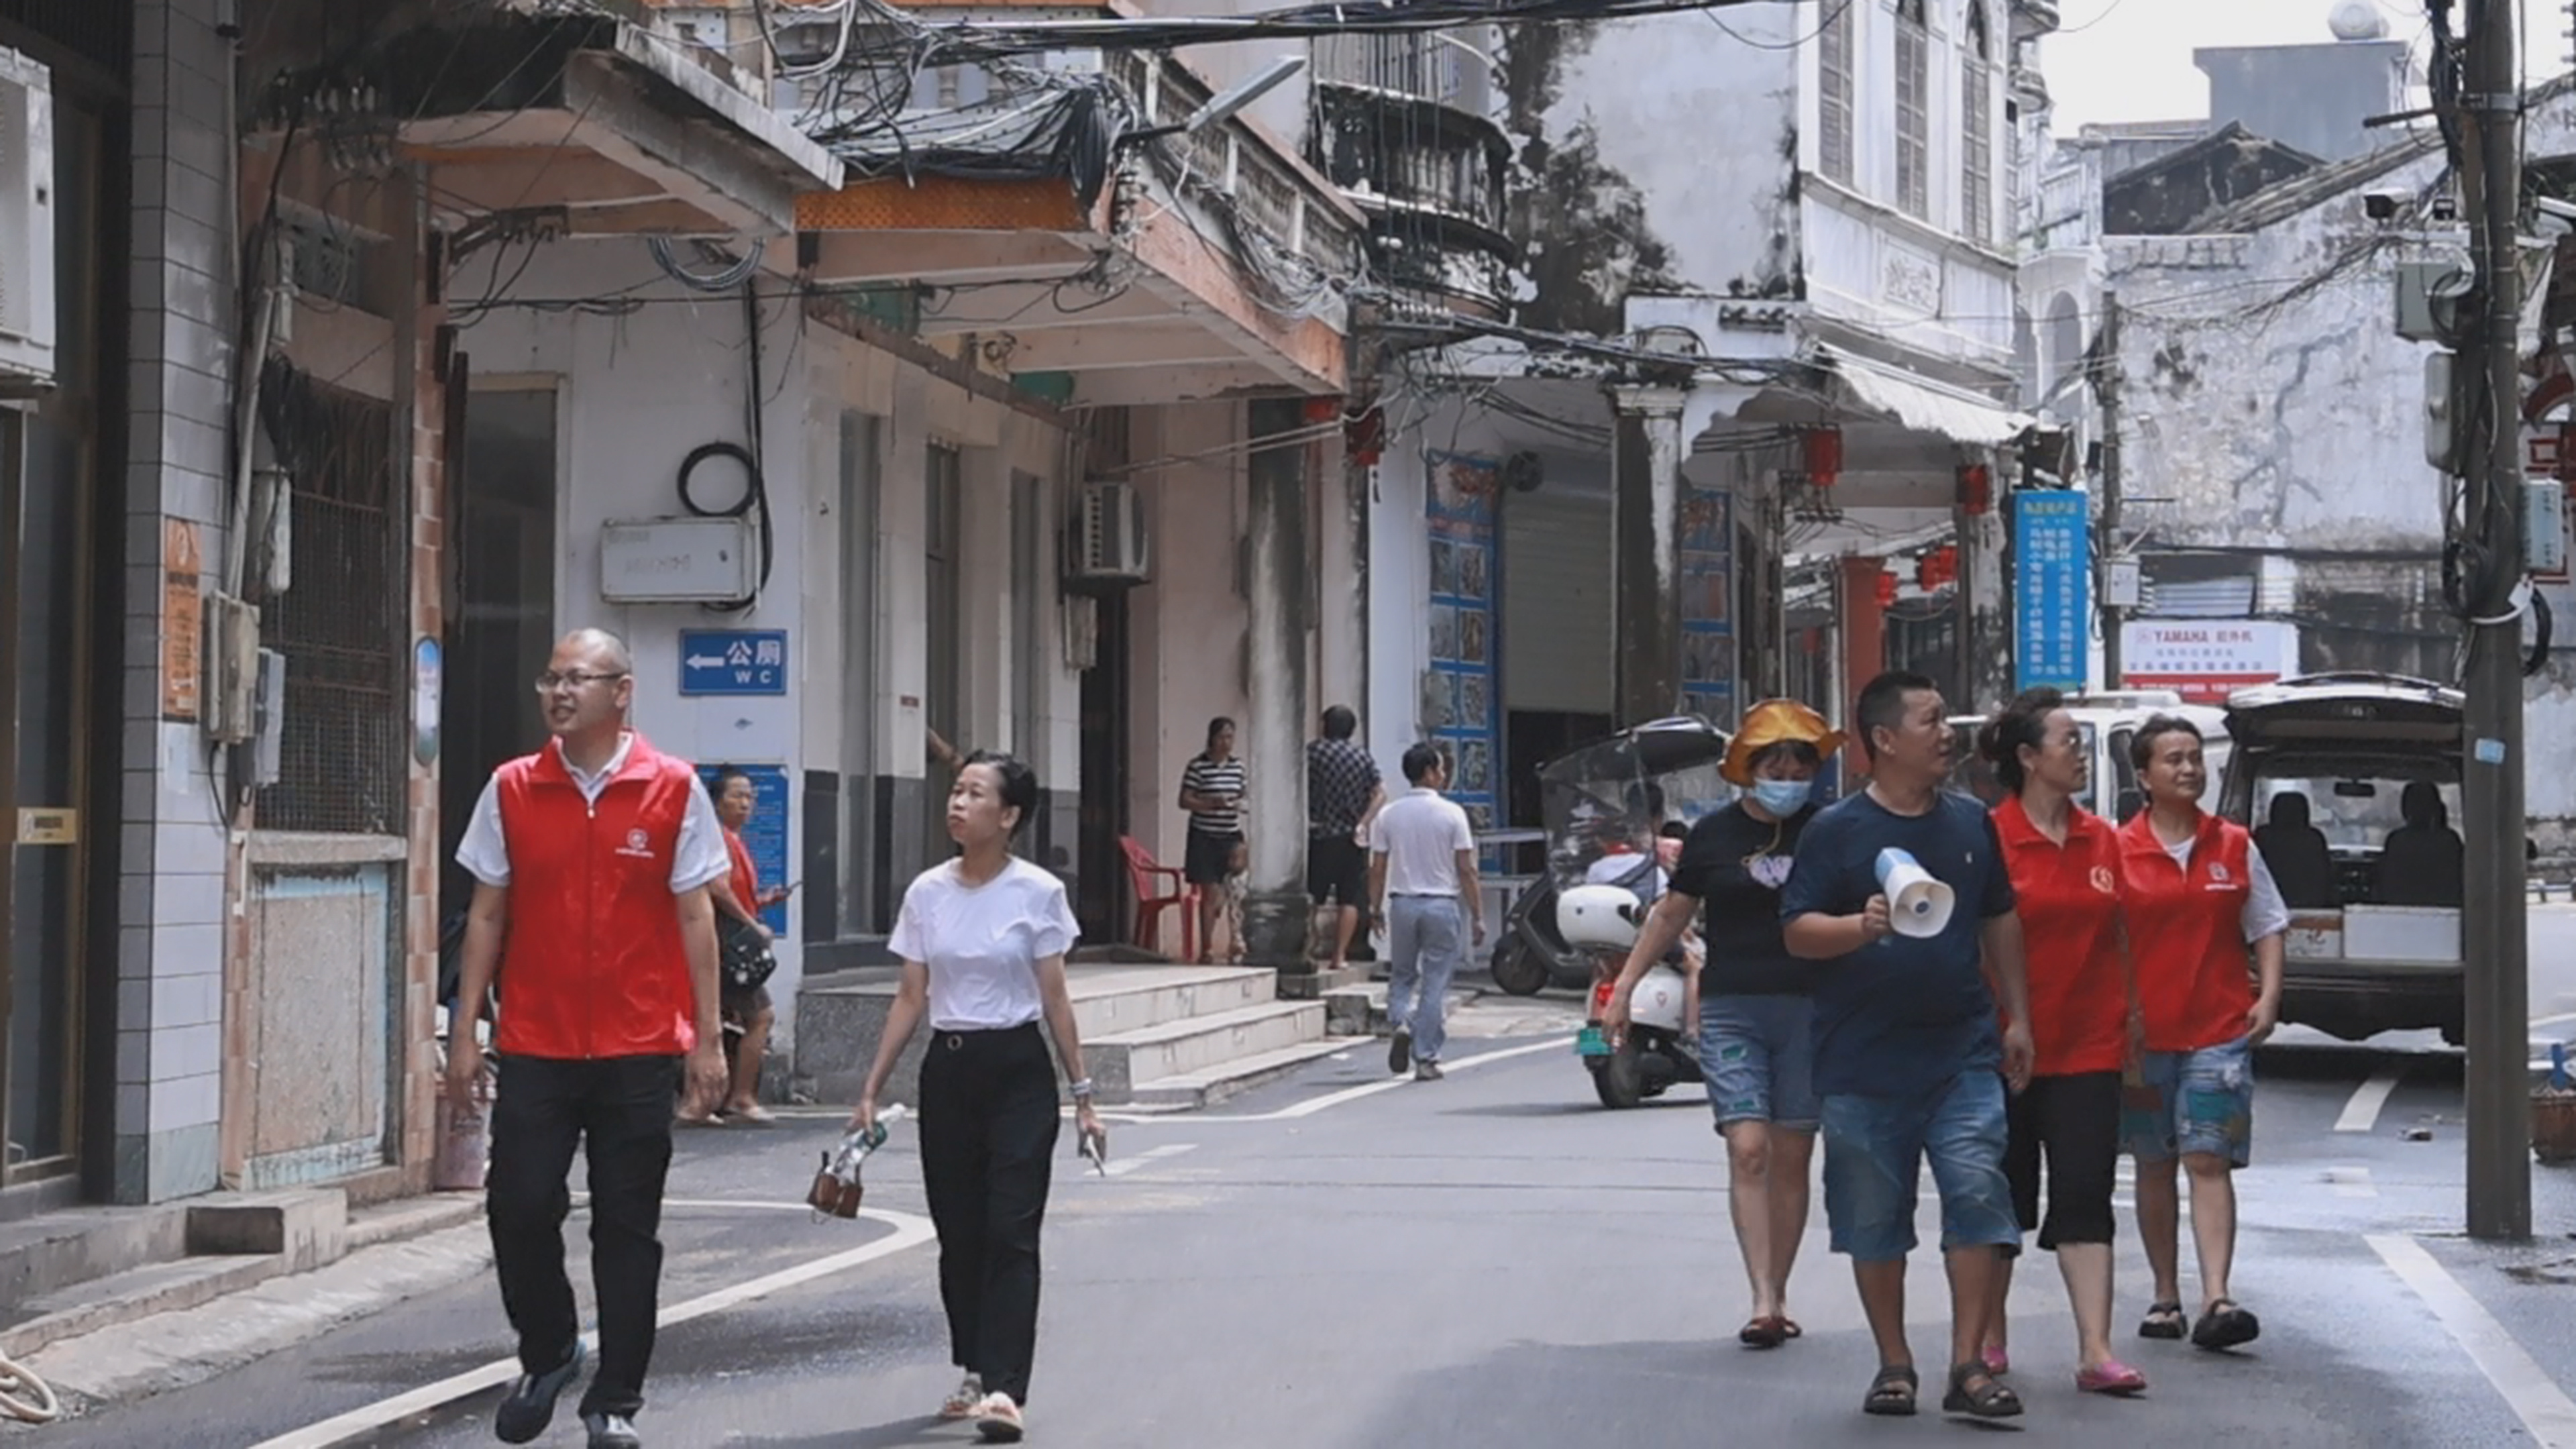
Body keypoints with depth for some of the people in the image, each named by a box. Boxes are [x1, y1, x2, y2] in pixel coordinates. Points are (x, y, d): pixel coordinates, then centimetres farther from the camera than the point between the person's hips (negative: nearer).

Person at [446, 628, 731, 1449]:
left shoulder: (674, 789, -1)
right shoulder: (512, 790, 4)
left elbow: (694, 917, 1)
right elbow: (486, 914, 7)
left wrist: (708, 1039, -2)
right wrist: (465, 1032, 3)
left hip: (639, 1049, -2)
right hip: (534, 1045, 2)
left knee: (628, 1227, 4)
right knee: (518, 1206, -2)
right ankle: (547, 1355, 24)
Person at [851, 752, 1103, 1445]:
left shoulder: (1037, 893, -6)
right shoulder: (927, 893, 4)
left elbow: (1054, 1000, -2)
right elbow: (910, 1001, 7)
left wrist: (1081, 1092, -3)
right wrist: (872, 1091, 5)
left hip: (1018, 1072, -4)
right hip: (948, 1070, 4)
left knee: (1010, 1232, -9)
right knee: (958, 1232, 8)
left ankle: (1004, 1388, -13)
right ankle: (974, 1372, 21)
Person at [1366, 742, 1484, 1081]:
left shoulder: (1388, 816, 0)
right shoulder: (1452, 814, -6)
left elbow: (1377, 869, 1)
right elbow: (1466, 869, -7)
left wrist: (1376, 909, 13)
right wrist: (1477, 915, -2)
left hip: (1402, 903, 2)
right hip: (1442, 904, -2)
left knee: (1401, 976, 17)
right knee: (1435, 983, 4)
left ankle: (1402, 1022, -12)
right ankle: (1426, 1059, 4)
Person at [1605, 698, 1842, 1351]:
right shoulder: (1715, 834, 4)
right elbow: (1671, 914, 13)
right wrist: (1625, 986, 12)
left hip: (1808, 1009, 1)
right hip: (1731, 1010, -1)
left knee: (1791, 1158, 6)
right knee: (1748, 1151, -11)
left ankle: (1777, 1297, 17)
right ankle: (1763, 1301, -14)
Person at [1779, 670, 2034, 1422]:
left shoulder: (1971, 823, 9)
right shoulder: (1835, 830, -3)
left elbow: (2000, 921, 18)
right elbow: (1797, 932, -5)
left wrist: (2017, 1018, 15)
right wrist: (1863, 926, -24)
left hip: (1963, 1055, 2)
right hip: (1865, 1065, -2)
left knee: (1978, 1196, -9)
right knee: (1874, 1217, 5)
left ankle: (1968, 1366, -3)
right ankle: (1894, 1363, 19)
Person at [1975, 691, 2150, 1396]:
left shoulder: (2102, 840, 7)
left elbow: (2118, 939, 14)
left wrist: (2133, 1021, 12)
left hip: (2088, 1047, 3)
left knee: (2086, 1199, -2)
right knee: (2003, 1198, 9)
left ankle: (2095, 1352, -4)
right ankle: (1989, 1339, 24)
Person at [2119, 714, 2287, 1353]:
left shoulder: (2234, 847, 7)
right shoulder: (2119, 852, 0)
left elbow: (2267, 926, 13)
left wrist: (2269, 997, 0)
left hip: (2219, 1029, 0)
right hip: (2144, 1030, 0)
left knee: (2209, 1161, -9)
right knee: (2154, 1166, 10)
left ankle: (2216, 1301, -16)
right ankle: (2166, 1296, 20)